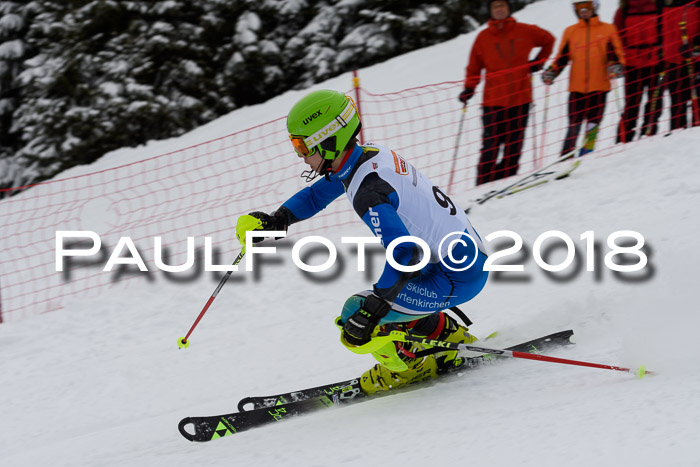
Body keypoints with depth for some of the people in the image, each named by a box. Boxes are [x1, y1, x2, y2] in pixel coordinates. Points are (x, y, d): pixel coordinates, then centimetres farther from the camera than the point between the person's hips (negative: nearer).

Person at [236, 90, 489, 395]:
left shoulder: (367, 190, -25)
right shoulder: (369, 154, 5)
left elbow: (403, 252, -33)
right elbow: (317, 195, 22)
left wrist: (372, 309, -34)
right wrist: (276, 220, 10)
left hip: (459, 278, -10)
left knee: (355, 316, -12)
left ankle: (410, 367, 6)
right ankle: (453, 336, 29)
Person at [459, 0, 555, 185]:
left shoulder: (524, 31, 5)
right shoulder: (483, 37, 5)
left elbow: (548, 40, 21)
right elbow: (474, 67, 10)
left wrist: (539, 62, 12)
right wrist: (469, 89, -2)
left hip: (520, 99, 1)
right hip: (494, 101, -1)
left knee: (514, 146, 0)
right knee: (490, 147, -7)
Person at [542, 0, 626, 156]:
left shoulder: (607, 30, 8)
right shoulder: (570, 32, 14)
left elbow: (617, 54, 3)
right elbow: (562, 57, 15)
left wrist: (617, 67, -16)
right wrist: (551, 72, 0)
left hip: (599, 86, -2)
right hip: (576, 87, 2)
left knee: (592, 125, -8)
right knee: (573, 127, -2)